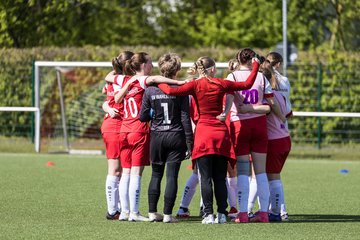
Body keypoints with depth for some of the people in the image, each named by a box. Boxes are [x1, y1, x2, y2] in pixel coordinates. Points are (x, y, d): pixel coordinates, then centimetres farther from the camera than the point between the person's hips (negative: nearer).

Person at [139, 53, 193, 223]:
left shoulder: (150, 90, -2)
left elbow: (143, 117, 0)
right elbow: (185, 118, -8)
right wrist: (190, 142, -2)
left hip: (157, 136, 2)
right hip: (176, 137, -2)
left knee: (156, 174, 14)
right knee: (172, 175, 1)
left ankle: (152, 212, 12)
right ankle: (167, 214, -2)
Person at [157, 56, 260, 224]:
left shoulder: (196, 85, -3)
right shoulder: (221, 84, 4)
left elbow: (171, 91, -14)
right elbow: (247, 84, 14)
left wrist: (159, 83, 6)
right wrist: (256, 66, 27)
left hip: (204, 132, -2)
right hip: (221, 132, 2)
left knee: (205, 177, -3)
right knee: (220, 177, 7)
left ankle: (209, 214, -8)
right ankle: (222, 214, 3)